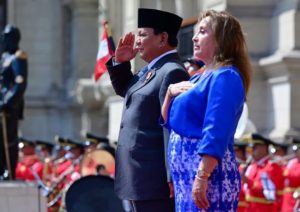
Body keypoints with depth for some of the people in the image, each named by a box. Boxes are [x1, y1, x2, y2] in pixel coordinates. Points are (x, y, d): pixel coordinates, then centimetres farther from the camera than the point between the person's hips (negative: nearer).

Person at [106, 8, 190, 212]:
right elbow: (124, 89, 32)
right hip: (140, 177, 11)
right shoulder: (151, 70, 15)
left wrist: (172, 177, -25)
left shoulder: (172, 73, -16)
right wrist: (120, 62, 13)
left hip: (154, 179, -11)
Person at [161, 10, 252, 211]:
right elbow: (169, 121, 23)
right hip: (187, 174, 10)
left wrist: (202, 177, -25)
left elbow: (215, 133, -20)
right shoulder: (200, 78, 17)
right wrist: (170, 92, 5)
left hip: (208, 174, -10)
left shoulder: (224, 76, -12)